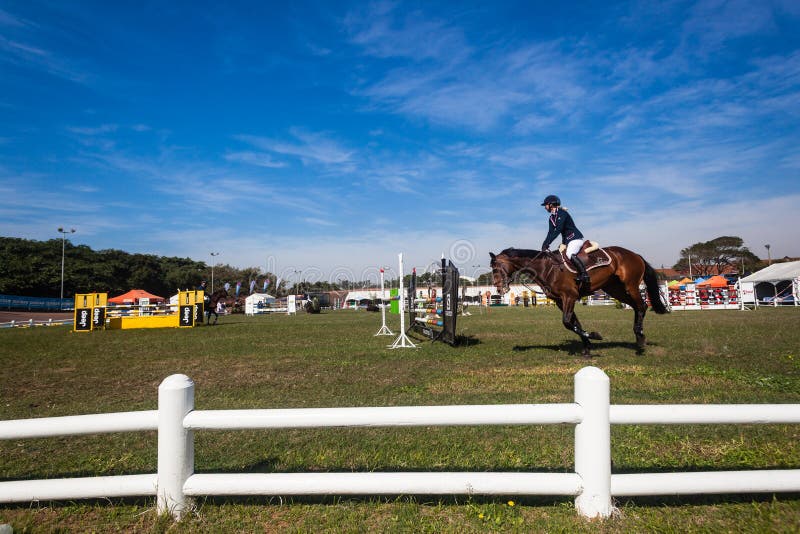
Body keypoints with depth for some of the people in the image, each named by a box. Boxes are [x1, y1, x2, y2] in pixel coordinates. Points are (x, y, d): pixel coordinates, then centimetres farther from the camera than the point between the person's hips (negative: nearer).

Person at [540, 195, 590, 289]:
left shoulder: (562, 213, -15)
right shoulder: (551, 218, 13)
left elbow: (558, 230, -24)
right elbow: (550, 233, 10)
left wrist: (547, 243, -28)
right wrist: (544, 244, -6)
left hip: (576, 238, -10)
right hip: (567, 240, 10)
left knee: (570, 254, -30)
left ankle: (584, 275, -31)